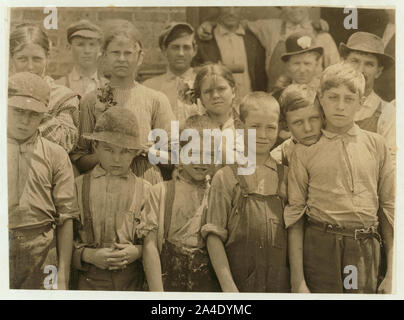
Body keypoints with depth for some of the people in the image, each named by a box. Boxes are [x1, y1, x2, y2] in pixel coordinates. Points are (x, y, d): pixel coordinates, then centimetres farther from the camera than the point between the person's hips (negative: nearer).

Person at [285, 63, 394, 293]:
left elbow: (389, 208, 8)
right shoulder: (305, 151, 1)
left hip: (366, 248, 2)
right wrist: (298, 280, -4)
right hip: (321, 246, -2)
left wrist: (392, 274, 5)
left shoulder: (376, 145, 6)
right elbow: (295, 214, 0)